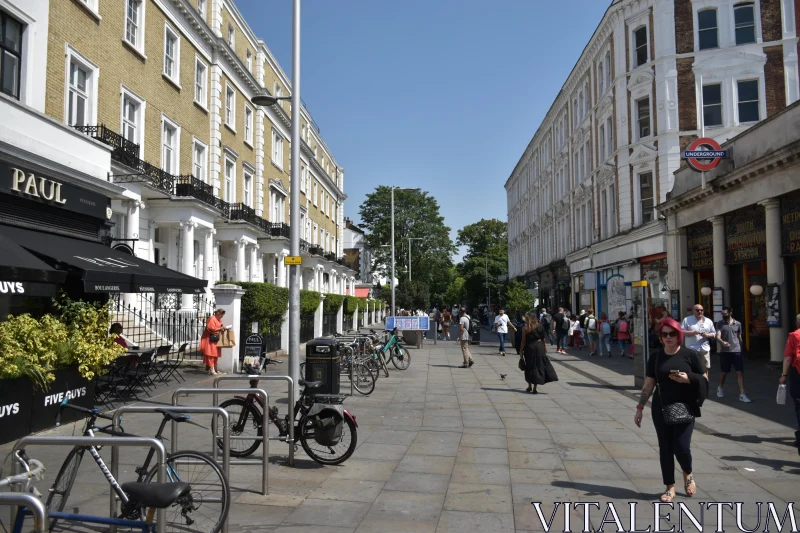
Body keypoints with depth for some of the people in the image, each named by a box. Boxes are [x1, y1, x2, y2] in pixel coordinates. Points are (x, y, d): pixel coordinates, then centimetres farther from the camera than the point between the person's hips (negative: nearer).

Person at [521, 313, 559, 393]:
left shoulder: (525, 328, -8)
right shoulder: (540, 326, -1)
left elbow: (523, 341, -7)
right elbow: (543, 338, 2)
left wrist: (521, 351, -1)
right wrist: (544, 347, 15)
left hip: (529, 348, -2)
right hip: (539, 347, 2)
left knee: (529, 367, 13)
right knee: (538, 366, 7)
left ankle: (530, 386, 21)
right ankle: (535, 388, 4)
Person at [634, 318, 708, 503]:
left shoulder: (690, 355, -3)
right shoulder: (656, 357, 4)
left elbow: (705, 379, 2)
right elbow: (648, 385, 6)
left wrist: (688, 379, -18)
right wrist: (640, 408, 3)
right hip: (661, 409, 3)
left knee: (681, 447, -7)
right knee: (665, 448, 5)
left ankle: (688, 475, 26)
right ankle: (670, 487, 18)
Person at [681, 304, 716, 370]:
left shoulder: (709, 321, 12)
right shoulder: (687, 320, 1)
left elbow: (714, 334, 13)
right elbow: (681, 332, -5)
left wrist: (707, 335, -9)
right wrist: (693, 332, -17)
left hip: (704, 349, 4)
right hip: (691, 349, -3)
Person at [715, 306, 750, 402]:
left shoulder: (738, 324, 5)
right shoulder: (720, 323, 0)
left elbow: (739, 337, 14)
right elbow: (718, 336, -12)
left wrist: (741, 349, 16)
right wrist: (723, 342, -33)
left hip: (737, 351, 1)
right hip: (725, 351, -1)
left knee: (740, 372, -7)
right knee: (724, 372, 12)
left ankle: (742, 395, -6)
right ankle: (720, 388, 37)